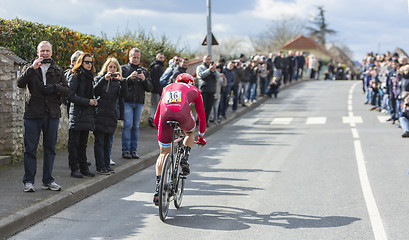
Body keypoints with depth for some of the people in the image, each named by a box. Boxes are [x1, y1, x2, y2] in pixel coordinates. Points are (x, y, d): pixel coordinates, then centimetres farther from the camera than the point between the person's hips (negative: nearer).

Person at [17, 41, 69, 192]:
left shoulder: (57, 71, 14)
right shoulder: (30, 69, 7)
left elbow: (66, 91, 9)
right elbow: (20, 83, -10)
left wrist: (55, 88, -11)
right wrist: (32, 68, -21)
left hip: (52, 114, 3)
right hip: (33, 113, -2)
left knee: (50, 148, 7)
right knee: (30, 148, -2)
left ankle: (48, 180, 15)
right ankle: (28, 181, 4)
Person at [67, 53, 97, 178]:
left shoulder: (90, 77, 16)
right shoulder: (75, 77, -7)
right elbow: (70, 96, -15)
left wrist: (94, 101, 2)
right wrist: (88, 102, -16)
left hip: (87, 114, 7)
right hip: (77, 114, -7)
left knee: (83, 143, 12)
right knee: (74, 143, -3)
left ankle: (84, 167, 16)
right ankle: (74, 169, -1)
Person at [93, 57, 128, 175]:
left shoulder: (117, 82, 12)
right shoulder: (99, 78, 6)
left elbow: (124, 94, -4)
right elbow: (94, 91, -12)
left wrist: (122, 81, -17)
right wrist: (104, 79, -21)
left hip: (111, 116, 3)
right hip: (99, 115, -3)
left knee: (108, 143, 8)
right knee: (99, 142, -3)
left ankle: (107, 165, 15)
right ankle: (100, 167, -1)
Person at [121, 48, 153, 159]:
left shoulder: (145, 71, 15)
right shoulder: (123, 69, 7)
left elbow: (150, 88, 9)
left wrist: (144, 80, -9)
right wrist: (130, 78, -17)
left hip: (139, 102, 3)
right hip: (127, 101, -3)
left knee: (136, 126, 4)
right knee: (128, 125, -10)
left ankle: (133, 150, 9)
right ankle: (125, 150, -5)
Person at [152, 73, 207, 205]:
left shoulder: (167, 88, 38)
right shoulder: (194, 90, 32)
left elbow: (157, 115, 40)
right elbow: (201, 115, 36)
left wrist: (158, 129, 52)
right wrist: (201, 136, 46)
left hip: (165, 115, 2)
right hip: (182, 115, -2)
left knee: (164, 153, 14)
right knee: (190, 132, 36)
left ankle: (158, 187, 4)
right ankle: (185, 158, 13)